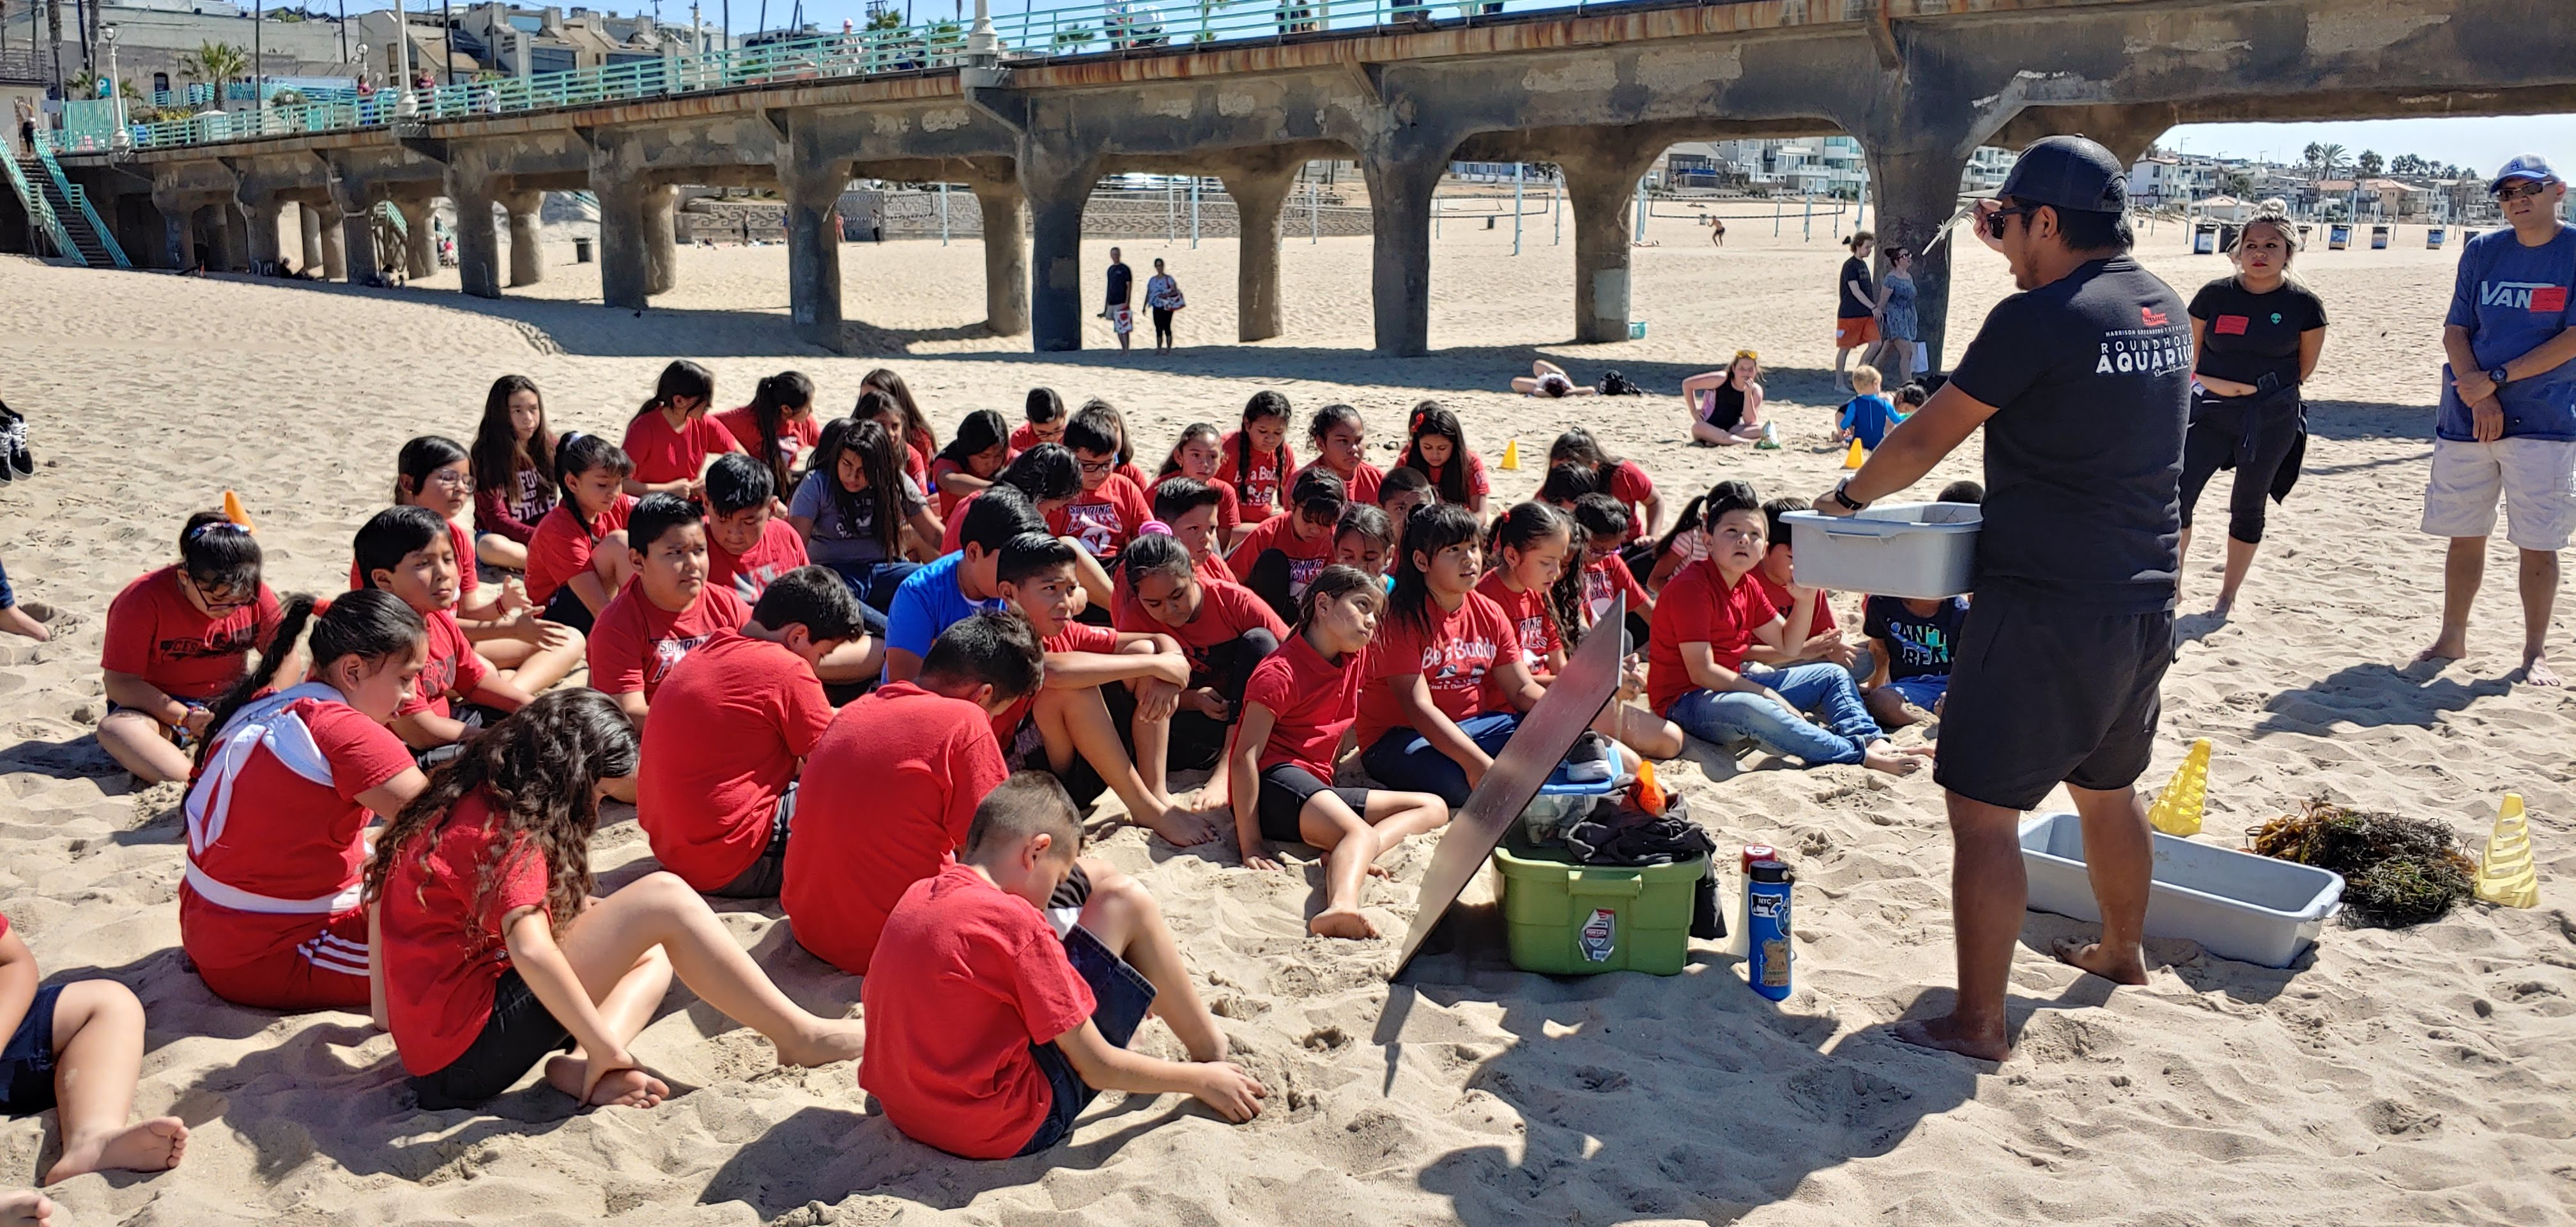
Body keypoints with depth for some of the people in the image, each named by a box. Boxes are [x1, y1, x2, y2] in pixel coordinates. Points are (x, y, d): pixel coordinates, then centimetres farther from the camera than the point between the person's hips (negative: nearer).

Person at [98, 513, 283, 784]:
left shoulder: (256, 597, -9)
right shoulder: (142, 601, -19)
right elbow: (119, 683, -20)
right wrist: (185, 717, -33)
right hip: (159, 708, -3)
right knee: (115, 729, -39)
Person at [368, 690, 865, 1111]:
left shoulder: (464, 806, 12)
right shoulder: (506, 834, -16)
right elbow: (531, 950, -30)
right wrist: (606, 1047, -23)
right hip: (471, 1051, -10)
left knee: (653, 955, 19)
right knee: (664, 898, -11)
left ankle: (580, 1067, -9)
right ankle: (801, 1036, -6)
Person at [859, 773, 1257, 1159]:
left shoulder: (914, 898, 0)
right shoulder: (1016, 923, -22)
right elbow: (1098, 1069, -16)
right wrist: (1202, 1079, -1)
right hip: (1006, 1133, -8)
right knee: (1124, 900, -2)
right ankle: (1210, 1052, 13)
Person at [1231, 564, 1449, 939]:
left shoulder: (1355, 658, 11)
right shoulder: (1280, 673, -13)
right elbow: (1246, 755, -21)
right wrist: (1250, 844, -26)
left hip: (1318, 787, 9)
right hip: (1274, 781, -9)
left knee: (1434, 808, 3)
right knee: (1361, 834, -35)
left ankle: (1346, 858, -26)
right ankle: (1341, 906, -69)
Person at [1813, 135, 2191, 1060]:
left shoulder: (2037, 321, -16)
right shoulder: (2165, 309, 8)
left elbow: (1924, 440, -10)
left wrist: (1848, 496, 6)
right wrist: (2019, 251, 26)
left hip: (2048, 609, -9)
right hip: (2146, 600, 9)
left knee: (1982, 809, -2)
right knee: (2108, 786, 26)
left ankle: (1978, 1023, 2)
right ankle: (2123, 952, 46)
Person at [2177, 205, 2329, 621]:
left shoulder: (2303, 305, -5)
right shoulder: (2214, 295, -2)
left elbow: (2305, 368, 5)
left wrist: (2263, 389, 1)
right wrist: (2214, 383, -4)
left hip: (2271, 423, 0)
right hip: (2210, 413, 1)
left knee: (2248, 508, 10)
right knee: (2176, 492, -16)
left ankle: (2228, 595, 25)